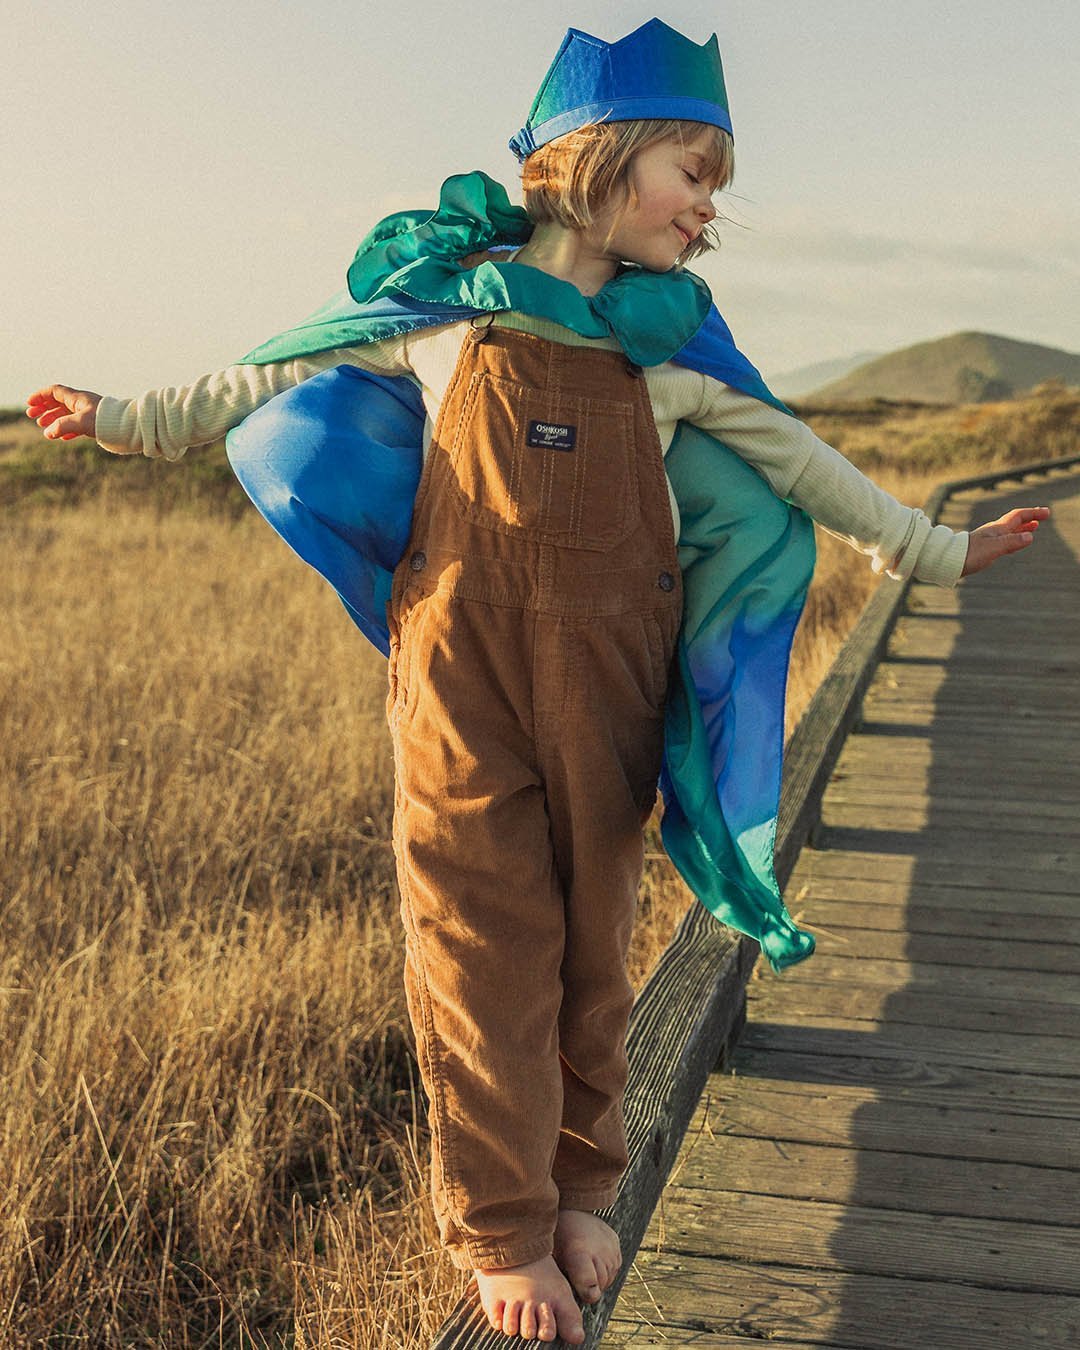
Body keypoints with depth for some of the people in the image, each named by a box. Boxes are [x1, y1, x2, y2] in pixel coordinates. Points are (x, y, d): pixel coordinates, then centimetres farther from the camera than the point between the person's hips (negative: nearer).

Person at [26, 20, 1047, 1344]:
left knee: (591, 935, 10)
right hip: (461, 662, -2)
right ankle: (502, 1230, 10)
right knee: (483, 939, -2)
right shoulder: (447, 299, 3)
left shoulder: (669, 340, 10)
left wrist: (927, 549, 21)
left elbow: (791, 457, 18)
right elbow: (285, 374, 13)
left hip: (608, 673, 3)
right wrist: (131, 418, 18)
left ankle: (579, 1187, 26)